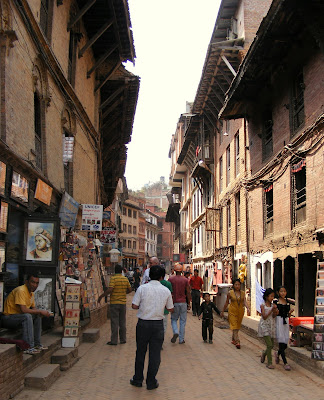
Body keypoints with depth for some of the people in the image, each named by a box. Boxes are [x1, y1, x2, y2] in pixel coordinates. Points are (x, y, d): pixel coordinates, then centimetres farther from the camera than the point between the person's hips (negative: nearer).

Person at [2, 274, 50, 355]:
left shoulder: (31, 292, 8)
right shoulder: (21, 291, -23)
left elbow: (33, 308, 16)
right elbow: (23, 310, -31)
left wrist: (41, 313, -7)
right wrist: (41, 311, -22)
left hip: (17, 315, 10)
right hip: (8, 317, -10)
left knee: (38, 316, 8)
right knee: (27, 316, -31)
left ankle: (37, 344, 11)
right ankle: (28, 348, -30)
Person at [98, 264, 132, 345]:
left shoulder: (113, 278, -13)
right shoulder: (125, 279, 4)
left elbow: (110, 289, -22)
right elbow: (130, 289, 10)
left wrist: (101, 296, -15)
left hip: (114, 303, -5)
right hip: (123, 303, 5)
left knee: (114, 322, 0)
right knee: (122, 322, 13)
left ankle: (114, 341, 2)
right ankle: (123, 339, 18)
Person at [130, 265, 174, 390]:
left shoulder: (142, 288, -8)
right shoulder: (166, 291, -3)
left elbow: (134, 306, -7)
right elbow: (170, 309, 5)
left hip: (143, 323, 0)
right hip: (158, 324, 0)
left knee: (140, 352, 13)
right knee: (155, 353, 8)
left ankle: (138, 379, 24)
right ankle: (151, 382, 14)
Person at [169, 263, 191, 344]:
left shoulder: (171, 279, -2)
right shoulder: (185, 280, -2)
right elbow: (188, 293, -1)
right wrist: (188, 304, 8)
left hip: (174, 302, 0)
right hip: (183, 302, 0)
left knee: (174, 319, 14)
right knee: (182, 321, 8)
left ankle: (176, 332, -12)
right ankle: (181, 339, 9)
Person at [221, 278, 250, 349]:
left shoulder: (242, 293, 2)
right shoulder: (230, 293, -5)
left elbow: (244, 302, -7)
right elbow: (226, 303, 4)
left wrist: (247, 308, -26)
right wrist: (223, 311, 8)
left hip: (240, 311, 3)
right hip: (232, 311, -3)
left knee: (237, 326, 12)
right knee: (234, 326, -11)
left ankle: (233, 339, 31)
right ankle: (237, 342, -16)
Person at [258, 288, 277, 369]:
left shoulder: (273, 305, 4)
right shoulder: (263, 305, -8)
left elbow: (273, 316, -4)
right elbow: (264, 317, -14)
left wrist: (275, 311, -24)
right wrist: (271, 310, -21)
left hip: (271, 326, 5)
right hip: (265, 326, -5)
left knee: (271, 345, 11)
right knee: (269, 345, -13)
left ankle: (264, 353, 40)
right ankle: (269, 363, -4)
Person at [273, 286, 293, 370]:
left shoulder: (288, 302, 12)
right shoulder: (276, 302, -2)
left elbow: (288, 316, 16)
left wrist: (290, 312, -4)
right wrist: (276, 312, -22)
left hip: (286, 322, 5)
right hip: (278, 321, -5)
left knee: (285, 344, 4)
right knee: (281, 342, -10)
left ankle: (277, 353, 35)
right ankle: (285, 363, -7)